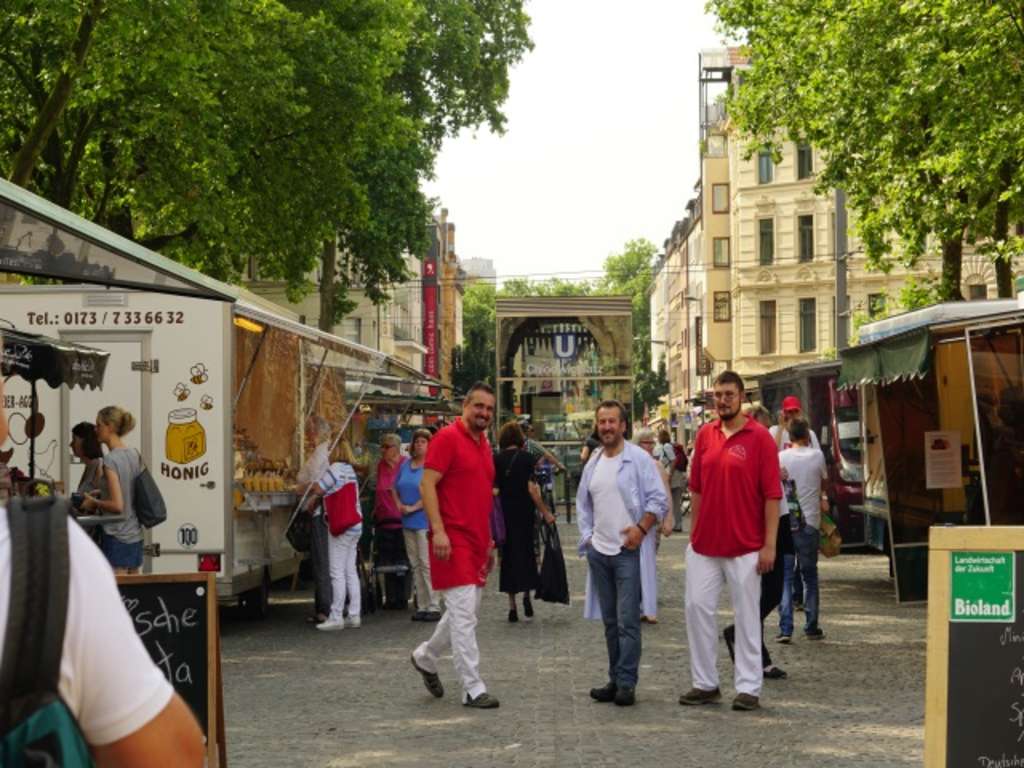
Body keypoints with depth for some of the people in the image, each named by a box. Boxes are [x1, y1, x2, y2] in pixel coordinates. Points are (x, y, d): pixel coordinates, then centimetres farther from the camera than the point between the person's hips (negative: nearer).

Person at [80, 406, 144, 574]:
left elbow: (117, 505, -20)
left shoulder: (110, 460, -16)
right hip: (135, 536, 8)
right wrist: (101, 493, 14)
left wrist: (94, 502, -5)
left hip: (116, 537, -7)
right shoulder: (135, 455, 6)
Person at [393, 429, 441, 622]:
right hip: (408, 522, 7)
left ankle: (434, 607, -4)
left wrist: (413, 508, -15)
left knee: (426, 563, -9)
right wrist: (399, 504, 6)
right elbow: (395, 488, 23)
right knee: (415, 564, 9)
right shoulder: (406, 465, 14)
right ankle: (422, 606, 15)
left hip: (425, 521, -7)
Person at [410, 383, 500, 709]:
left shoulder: (484, 445, 16)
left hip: (477, 541, 9)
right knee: (463, 612, -7)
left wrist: (489, 540, 21)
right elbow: (427, 484, -15)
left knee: (466, 610, 15)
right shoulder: (448, 438, -9)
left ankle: (426, 656, 35)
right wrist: (438, 531, -23)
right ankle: (473, 689, -4)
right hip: (453, 540, -9)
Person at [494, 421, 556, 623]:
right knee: (526, 552, 11)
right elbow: (532, 489, -12)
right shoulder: (528, 458, -6)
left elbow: (493, 490, -2)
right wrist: (545, 512, -6)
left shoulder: (496, 460, 0)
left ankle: (512, 606, 8)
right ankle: (526, 594, -7)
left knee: (508, 555, 8)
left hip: (504, 514, 2)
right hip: (525, 514, -2)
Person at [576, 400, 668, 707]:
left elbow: (659, 500, -8)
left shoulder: (638, 459, -6)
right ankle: (615, 679, 18)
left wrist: (641, 528, -16)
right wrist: (586, 535, 11)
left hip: (628, 551, -6)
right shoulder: (593, 463, 13)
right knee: (610, 621, 11)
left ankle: (626, 683, -6)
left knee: (627, 620, -8)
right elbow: (583, 503, 21)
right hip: (599, 551, 6)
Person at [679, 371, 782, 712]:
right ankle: (705, 683, 16)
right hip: (704, 544, 5)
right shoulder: (705, 435, 7)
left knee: (747, 615, 3)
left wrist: (769, 544, -12)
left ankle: (748, 687, 10)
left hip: (745, 547, -5)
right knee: (697, 607, 5)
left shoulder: (759, 437, -7)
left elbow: (772, 495, -8)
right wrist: (695, 533, 11)